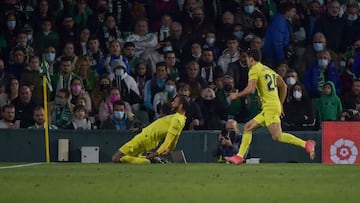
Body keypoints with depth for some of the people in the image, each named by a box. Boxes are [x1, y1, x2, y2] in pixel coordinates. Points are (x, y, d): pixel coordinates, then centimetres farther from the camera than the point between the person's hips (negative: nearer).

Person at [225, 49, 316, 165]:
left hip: (270, 106, -9)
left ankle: (306, 144, -23)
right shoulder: (268, 69, 21)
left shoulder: (254, 70, -4)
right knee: (248, 127, 13)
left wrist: (236, 95, -1)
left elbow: (250, 89, -17)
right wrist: (280, 105, 26)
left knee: (277, 136, -16)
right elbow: (283, 86, 22)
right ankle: (239, 156, 11)